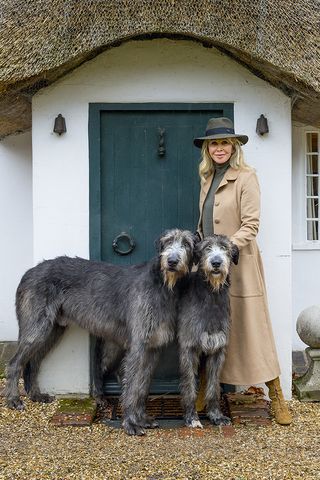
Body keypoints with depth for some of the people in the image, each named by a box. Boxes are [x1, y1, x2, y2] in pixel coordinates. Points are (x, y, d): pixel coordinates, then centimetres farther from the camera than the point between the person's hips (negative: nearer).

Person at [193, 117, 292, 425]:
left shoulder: (245, 177, -8)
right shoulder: (207, 178, 14)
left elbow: (251, 225, -14)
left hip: (238, 265, -6)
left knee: (251, 328, -3)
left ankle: (276, 398, 9)